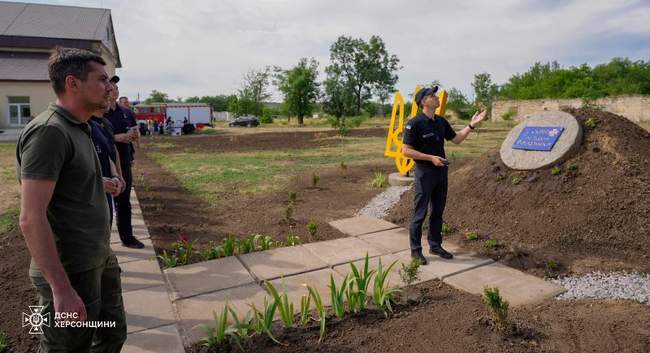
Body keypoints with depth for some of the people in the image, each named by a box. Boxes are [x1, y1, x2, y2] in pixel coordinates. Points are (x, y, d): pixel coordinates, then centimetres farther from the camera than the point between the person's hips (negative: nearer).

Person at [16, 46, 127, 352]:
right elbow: (31, 219, -23)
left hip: (100, 262, 9)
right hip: (72, 273, -9)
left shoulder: (78, 128, 10)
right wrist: (62, 290, -23)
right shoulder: (49, 131, -19)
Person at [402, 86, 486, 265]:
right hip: (424, 173, -7)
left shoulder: (441, 121, 8)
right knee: (420, 213, 1)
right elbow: (406, 150, -17)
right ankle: (415, 250, 13)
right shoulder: (415, 123, -15)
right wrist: (431, 158, -20)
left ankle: (435, 245, 28)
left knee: (438, 211, 15)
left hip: (441, 171, 7)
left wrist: (472, 125, 9)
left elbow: (456, 139, 18)